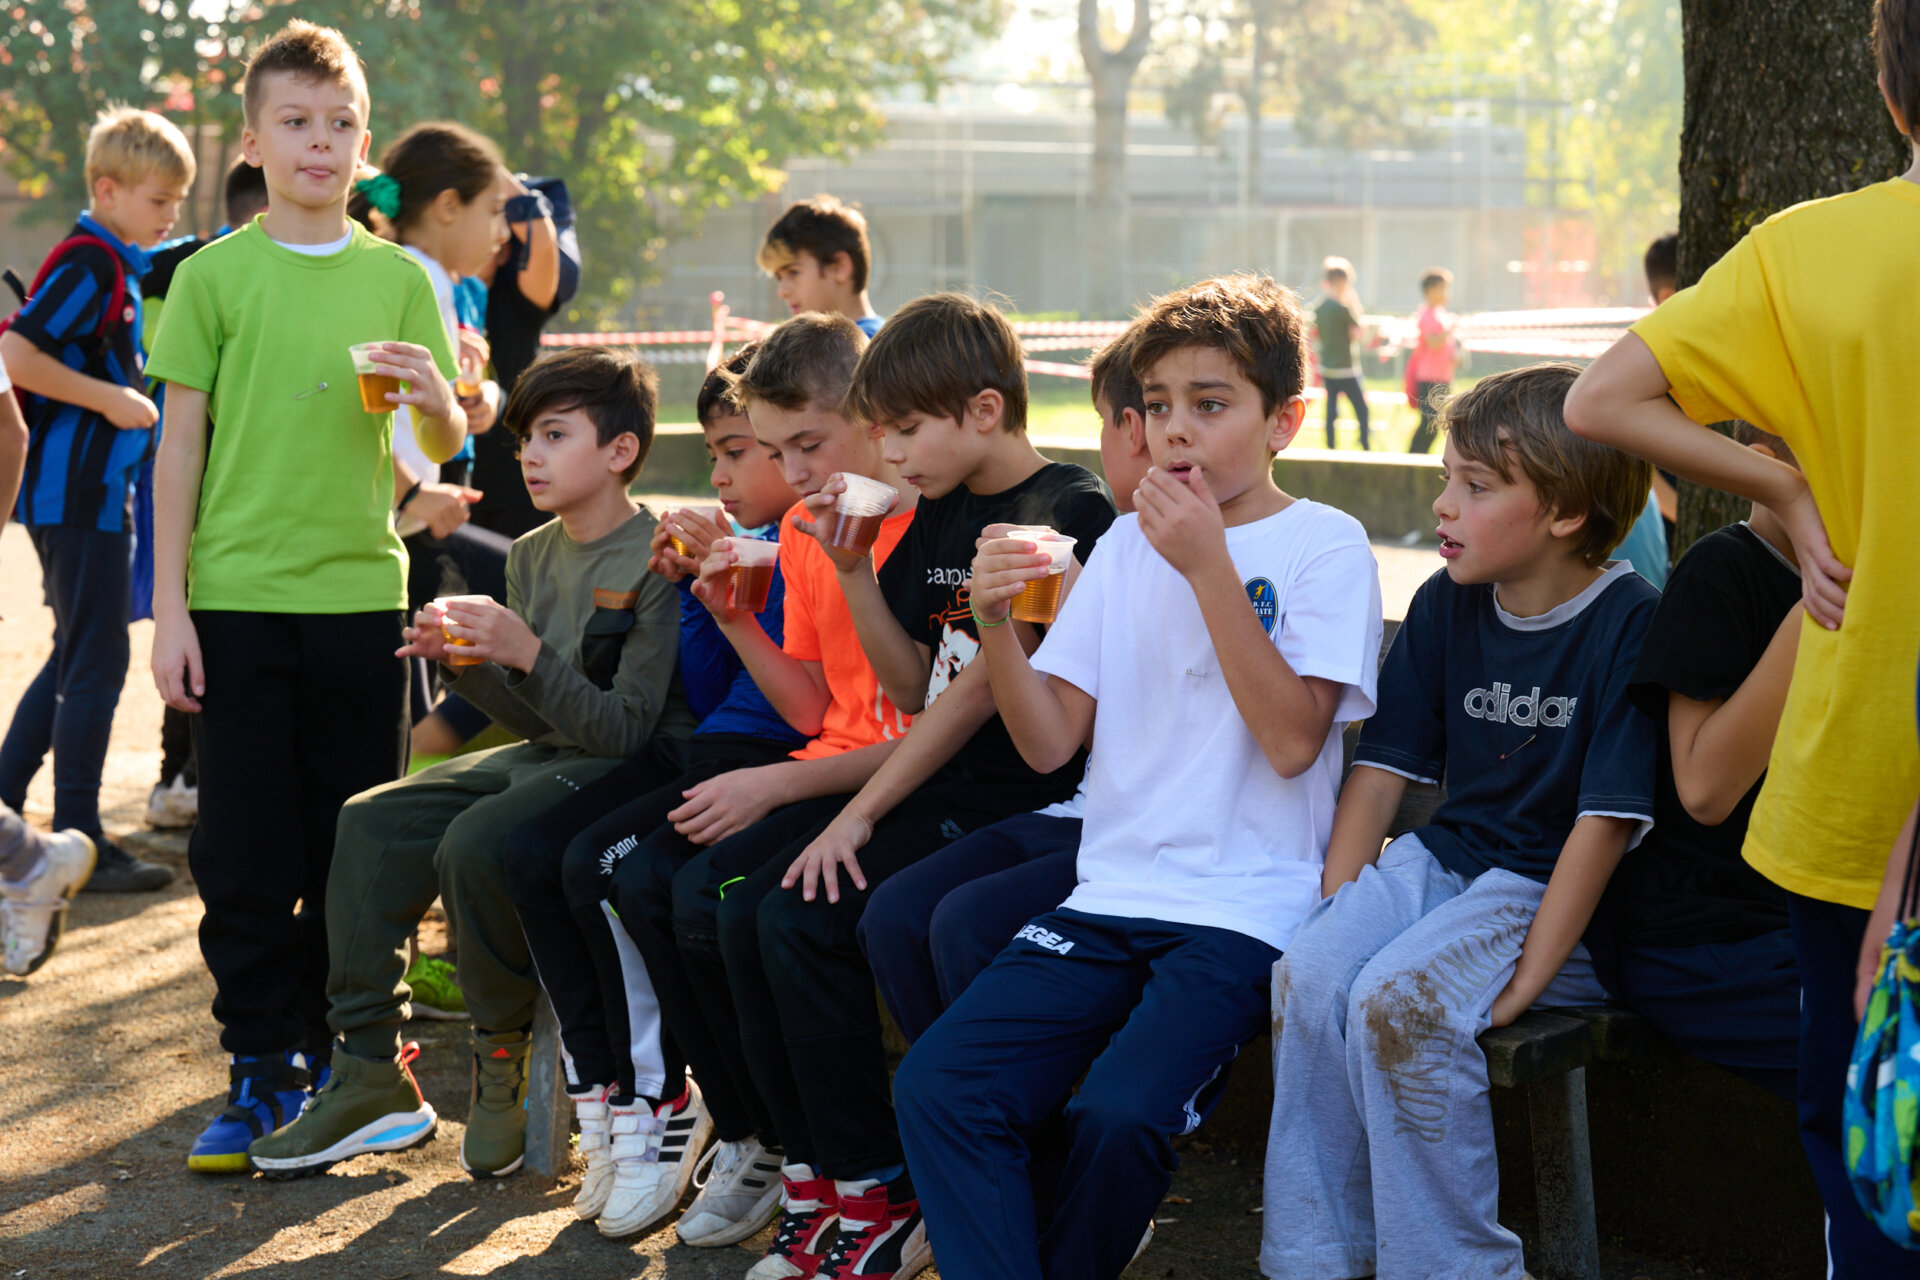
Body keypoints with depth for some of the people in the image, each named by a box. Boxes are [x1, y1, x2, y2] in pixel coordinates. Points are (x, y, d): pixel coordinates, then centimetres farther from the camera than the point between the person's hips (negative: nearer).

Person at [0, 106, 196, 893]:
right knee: (95, 662, -6)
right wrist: (111, 399, -20)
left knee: (74, 661, 17)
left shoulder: (115, 265, 15)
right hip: (77, 492, -10)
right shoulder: (88, 264, -15)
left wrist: (127, 395, 12)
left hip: (92, 491, 10)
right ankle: (79, 842, -1)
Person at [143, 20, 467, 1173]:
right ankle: (263, 1069, 10)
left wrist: (437, 398, -17)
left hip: (362, 593, 2)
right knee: (246, 852, 1)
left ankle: (332, 1056, 20)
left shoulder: (399, 279, 6)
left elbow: (447, 447, 7)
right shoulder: (213, 276, 1)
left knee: (356, 850, 6)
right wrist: (170, 605, -3)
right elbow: (181, 446, 2)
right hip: (238, 599, -1)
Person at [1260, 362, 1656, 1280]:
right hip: (1446, 859, 6)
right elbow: (1381, 768, 10)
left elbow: (1606, 821, -16)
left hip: (1557, 893, -6)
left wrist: (1524, 982, -20)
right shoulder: (1445, 605, 7)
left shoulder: (1631, 624, -12)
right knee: (1308, 974, -22)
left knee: (1397, 999, -30)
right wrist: (1338, 913, -3)